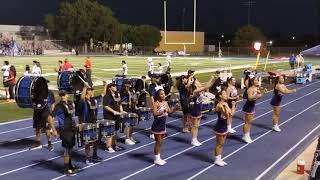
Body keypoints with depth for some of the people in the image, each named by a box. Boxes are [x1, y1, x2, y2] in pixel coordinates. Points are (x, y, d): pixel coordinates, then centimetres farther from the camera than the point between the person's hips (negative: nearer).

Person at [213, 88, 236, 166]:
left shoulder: (225, 104, 5)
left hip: (224, 126, 9)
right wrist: (225, 107, -38)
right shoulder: (219, 105, -22)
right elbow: (227, 116, -28)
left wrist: (233, 105, 10)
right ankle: (217, 160, 17)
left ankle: (219, 159, 27)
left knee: (221, 144, 17)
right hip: (220, 127, -9)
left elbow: (231, 114, 7)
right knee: (219, 144, 4)